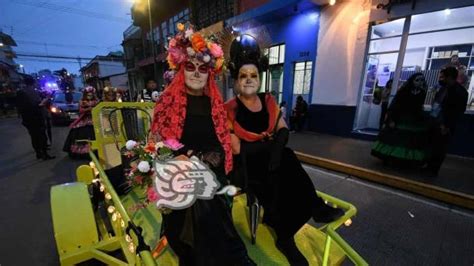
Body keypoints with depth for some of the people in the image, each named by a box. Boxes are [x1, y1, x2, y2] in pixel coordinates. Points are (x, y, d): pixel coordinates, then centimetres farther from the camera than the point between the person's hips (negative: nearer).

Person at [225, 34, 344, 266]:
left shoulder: (268, 102, 5)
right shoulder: (230, 109, -9)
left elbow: (284, 131, 2)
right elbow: (237, 148, -14)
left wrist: (275, 150, -19)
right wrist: (270, 142, -16)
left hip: (271, 158, 5)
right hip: (246, 166, -4)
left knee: (283, 172, -25)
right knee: (283, 175, -27)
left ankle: (285, 236, -4)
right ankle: (314, 208, -2)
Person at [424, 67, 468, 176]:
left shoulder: (460, 91, -10)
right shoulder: (443, 88, 12)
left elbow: (459, 111, -13)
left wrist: (447, 126, -17)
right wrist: (431, 118, 8)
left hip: (444, 126, -7)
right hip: (434, 123, 7)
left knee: (439, 149, 3)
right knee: (431, 146, 11)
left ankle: (433, 170, 13)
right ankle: (429, 167, 22)